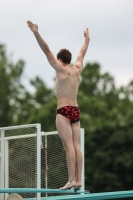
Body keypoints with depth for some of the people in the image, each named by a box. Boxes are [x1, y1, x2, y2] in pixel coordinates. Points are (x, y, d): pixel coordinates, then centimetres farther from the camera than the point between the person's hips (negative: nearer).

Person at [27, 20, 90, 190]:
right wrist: (87, 39, 46)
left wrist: (36, 33, -15)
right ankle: (78, 180, -2)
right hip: (76, 110, 7)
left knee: (69, 145, -13)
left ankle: (71, 180, -18)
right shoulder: (77, 69, 12)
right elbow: (82, 53, 30)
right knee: (76, 145, 2)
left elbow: (47, 51, -11)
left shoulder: (61, 69, -4)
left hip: (63, 111, -7)